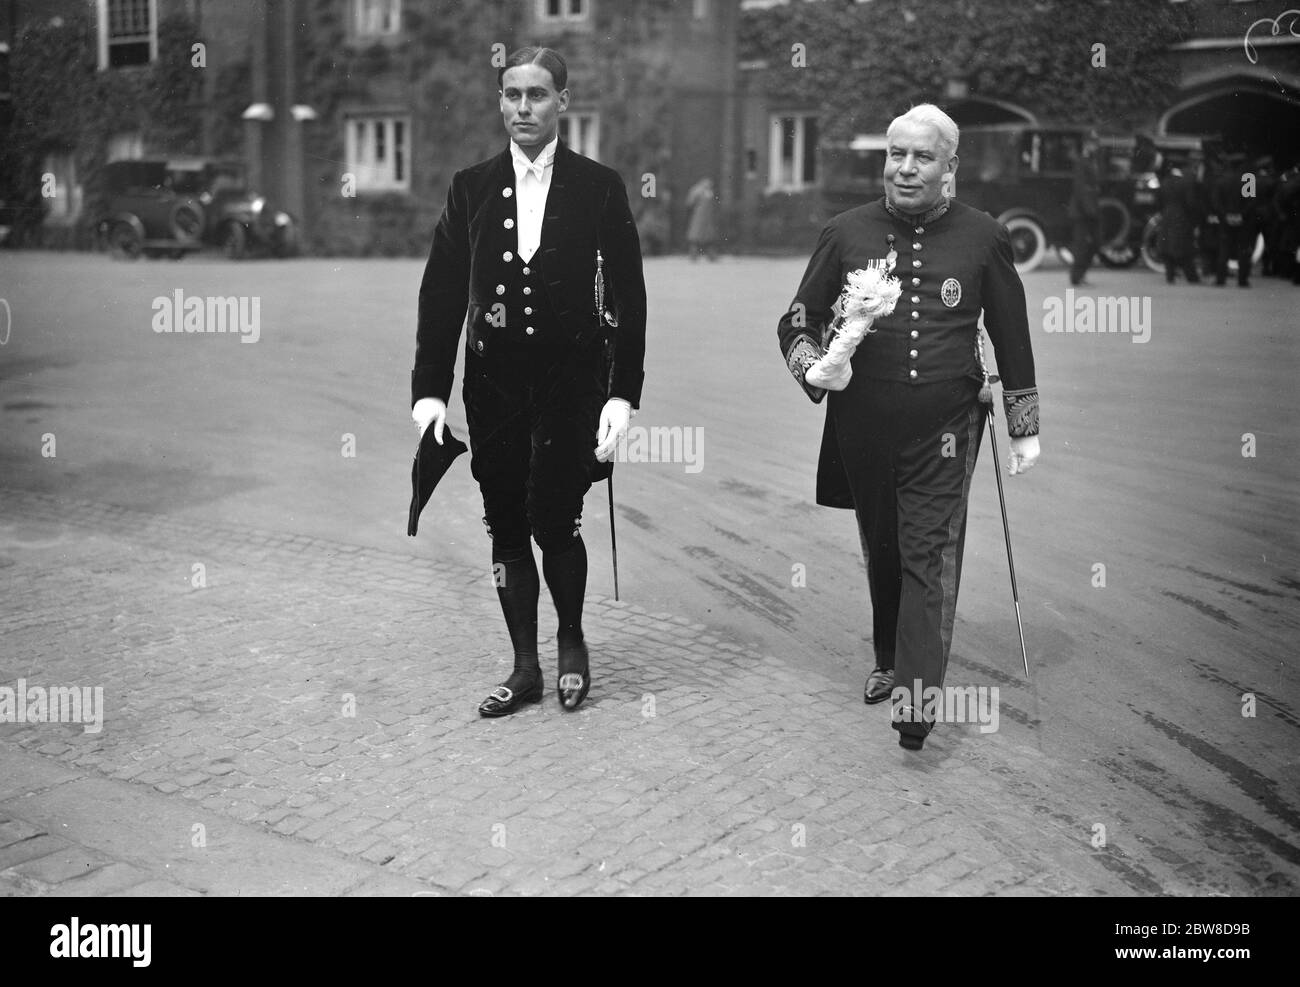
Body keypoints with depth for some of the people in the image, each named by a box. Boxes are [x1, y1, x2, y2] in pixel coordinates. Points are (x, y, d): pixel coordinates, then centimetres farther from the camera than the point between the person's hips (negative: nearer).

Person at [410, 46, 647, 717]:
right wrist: (430, 389, -3)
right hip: (493, 381, 3)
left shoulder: (599, 188, 1)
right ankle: (525, 668, 20)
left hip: (570, 381, -3)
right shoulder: (471, 188, 6)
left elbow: (628, 297, -1)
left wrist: (622, 392, -9)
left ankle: (572, 643, 19)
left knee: (554, 520, -8)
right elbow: (442, 292, 5)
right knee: (506, 528, 6)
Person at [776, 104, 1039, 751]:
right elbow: (797, 321, 9)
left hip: (946, 424, -2)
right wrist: (811, 365, -13)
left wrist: (1024, 428, 8)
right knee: (881, 548, 15)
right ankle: (889, 661, 34)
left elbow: (1012, 339, 8)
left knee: (930, 552, -9)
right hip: (863, 423, 2)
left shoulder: (983, 238, 2)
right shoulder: (846, 233, 3)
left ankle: (917, 690, -10)